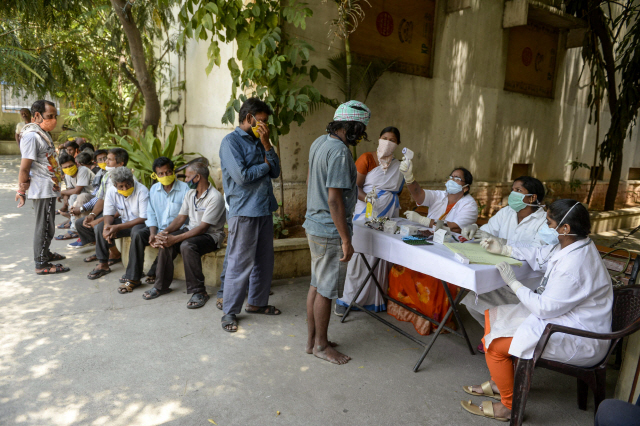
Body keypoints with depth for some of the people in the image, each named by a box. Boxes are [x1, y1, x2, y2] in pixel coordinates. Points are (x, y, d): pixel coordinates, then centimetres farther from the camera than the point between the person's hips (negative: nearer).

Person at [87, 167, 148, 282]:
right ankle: (103, 264, 4)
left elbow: (144, 218, -26)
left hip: (140, 224, -6)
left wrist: (117, 227, -29)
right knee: (101, 227, -11)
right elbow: (108, 213, 2)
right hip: (124, 221, 7)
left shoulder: (142, 191, -23)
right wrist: (107, 226, -24)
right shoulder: (111, 192, -5)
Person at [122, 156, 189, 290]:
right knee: (137, 233, -21)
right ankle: (133, 278, -16)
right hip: (158, 229, 5)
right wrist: (153, 233, -7)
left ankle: (154, 273, -7)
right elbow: (151, 214, 10)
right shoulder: (154, 189, 11)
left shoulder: (184, 188, -8)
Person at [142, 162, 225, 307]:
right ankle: (161, 286, -1)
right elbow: (181, 217, 8)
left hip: (211, 235, -7)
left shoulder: (214, 197, -20)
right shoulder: (190, 194, 8)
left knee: (187, 246, -35)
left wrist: (176, 238, -29)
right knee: (165, 242, -17)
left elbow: (203, 227, -25)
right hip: (191, 230, 8)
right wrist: (165, 231, -11)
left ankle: (199, 292, -22)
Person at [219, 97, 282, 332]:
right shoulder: (231, 141, -7)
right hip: (244, 211, -8)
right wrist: (265, 166, -3)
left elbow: (275, 171, 8)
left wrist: (266, 144, -2)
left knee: (264, 260, 14)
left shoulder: (259, 142, 16)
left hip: (264, 209, 8)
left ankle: (257, 302, 30)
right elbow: (241, 176, -18)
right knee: (240, 264, -2)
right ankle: (230, 312, 13)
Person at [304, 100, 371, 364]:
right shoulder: (339, 153, -21)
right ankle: (321, 345, 20)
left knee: (317, 285, 17)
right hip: (330, 231, -10)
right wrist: (346, 240, -20)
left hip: (314, 225, 10)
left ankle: (312, 339, 30)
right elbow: (334, 199, -24)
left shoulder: (319, 142, 9)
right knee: (326, 291, 4)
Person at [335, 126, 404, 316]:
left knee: (383, 257, 6)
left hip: (389, 217, 4)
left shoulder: (399, 166, 13)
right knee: (360, 255, -3)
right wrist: (368, 199, -24)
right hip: (366, 215, -4)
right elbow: (355, 186, -10)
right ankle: (346, 299, 10)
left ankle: (377, 299, 20)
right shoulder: (367, 158, -1)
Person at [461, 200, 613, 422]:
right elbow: (539, 257, 17)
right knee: (493, 315, 11)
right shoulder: (569, 245, -2)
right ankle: (499, 383, 22)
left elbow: (544, 308, -26)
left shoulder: (574, 266, -31)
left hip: (579, 341, -10)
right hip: (561, 314, 10)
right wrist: (504, 249, 10)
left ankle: (508, 406, 8)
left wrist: (513, 282, -16)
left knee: (495, 344, -15)